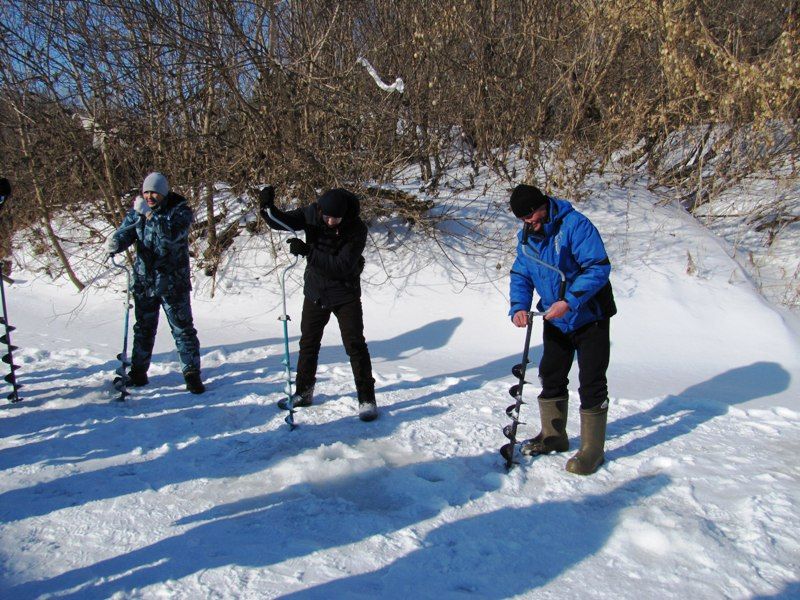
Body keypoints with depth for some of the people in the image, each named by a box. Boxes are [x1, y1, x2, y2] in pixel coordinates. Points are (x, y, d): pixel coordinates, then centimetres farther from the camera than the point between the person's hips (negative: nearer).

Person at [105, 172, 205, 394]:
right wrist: (115, 242, -22)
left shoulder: (180, 211, -10)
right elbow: (125, 232, 0)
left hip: (173, 283, -4)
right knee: (143, 329, 16)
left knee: (183, 329, 2)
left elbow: (173, 235, -26)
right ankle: (138, 373, 28)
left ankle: (192, 373, 12)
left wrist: (150, 215, -31)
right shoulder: (137, 211, 3)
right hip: (144, 281, 4)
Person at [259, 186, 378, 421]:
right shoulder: (312, 214, -13)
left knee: (355, 345, -6)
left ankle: (366, 398, 6)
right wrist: (268, 208, -30)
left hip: (346, 294, -4)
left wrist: (307, 251, -34)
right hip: (315, 291, 4)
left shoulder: (357, 229, -24)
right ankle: (303, 392, 32)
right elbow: (282, 222, -8)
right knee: (308, 343, 14)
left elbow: (343, 266, -30)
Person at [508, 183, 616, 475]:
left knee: (591, 383, -2)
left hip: (589, 317, -7)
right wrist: (518, 306, -13)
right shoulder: (526, 236, 0)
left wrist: (569, 301, -36)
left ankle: (593, 450, 11)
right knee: (551, 377, 14)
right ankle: (553, 436, 31)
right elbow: (520, 275, 5)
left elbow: (599, 267, -27)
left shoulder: (574, 225, -22)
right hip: (555, 320, 7)